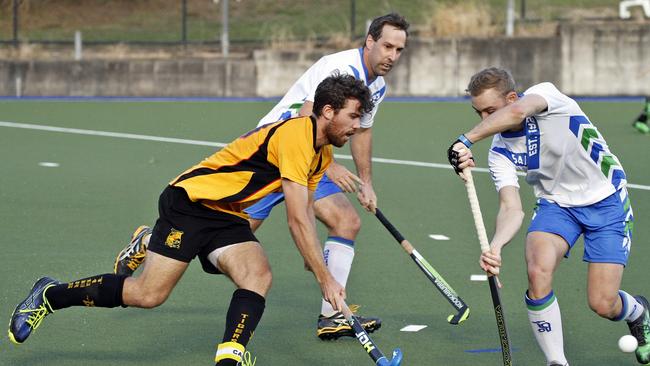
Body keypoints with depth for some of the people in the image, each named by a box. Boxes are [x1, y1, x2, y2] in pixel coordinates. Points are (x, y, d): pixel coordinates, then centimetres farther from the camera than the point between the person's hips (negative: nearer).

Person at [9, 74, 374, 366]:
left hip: (228, 217, 9)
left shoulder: (323, 154, 9)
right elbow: (297, 220, -25)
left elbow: (305, 211, 25)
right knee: (148, 294, -11)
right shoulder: (296, 134, -22)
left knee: (259, 276, -19)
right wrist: (326, 279, -23)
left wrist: (317, 258, 12)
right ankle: (50, 296, 8)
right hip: (191, 202, -9)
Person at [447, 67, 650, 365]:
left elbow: (517, 113, -44)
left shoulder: (544, 94, -20)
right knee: (538, 272, -26)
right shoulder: (499, 152, -8)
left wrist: (466, 140, -51)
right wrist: (495, 246, -37)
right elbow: (511, 209, -16)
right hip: (556, 203, 4)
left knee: (603, 305, -8)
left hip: (606, 202, -4)